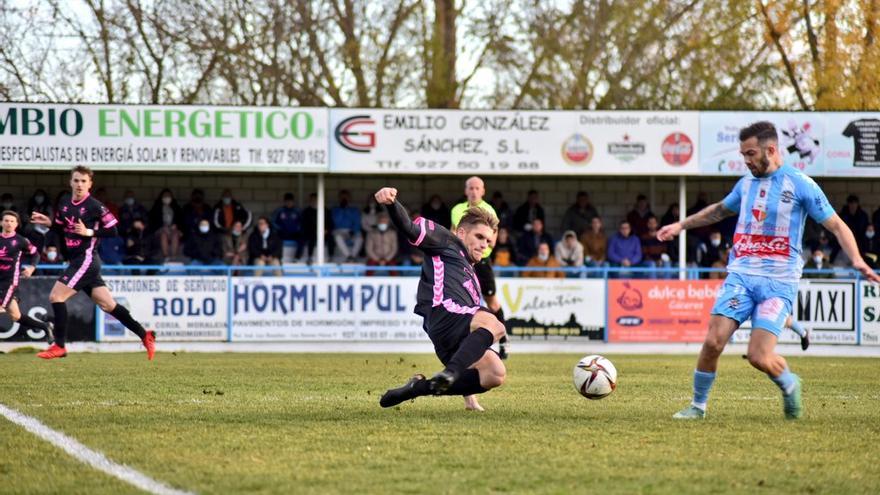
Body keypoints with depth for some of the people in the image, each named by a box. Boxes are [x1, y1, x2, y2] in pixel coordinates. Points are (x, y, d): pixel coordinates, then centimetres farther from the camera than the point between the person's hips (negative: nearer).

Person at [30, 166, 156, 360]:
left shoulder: (94, 206, -11)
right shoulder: (64, 204, 10)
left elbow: (113, 230, -8)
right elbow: (62, 230, 22)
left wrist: (89, 232, -17)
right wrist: (49, 223, 4)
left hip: (86, 260, -8)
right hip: (76, 261, 8)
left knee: (56, 296, -12)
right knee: (107, 304, 10)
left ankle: (59, 346, -6)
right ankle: (145, 336, 17)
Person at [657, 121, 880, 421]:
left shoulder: (800, 184, -4)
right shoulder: (747, 183, 13)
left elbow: (836, 225, -3)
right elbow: (721, 210, 34)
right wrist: (681, 225, 37)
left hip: (779, 282, -5)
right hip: (740, 275, 5)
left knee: (759, 357, -14)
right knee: (713, 342, -10)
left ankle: (789, 385, 18)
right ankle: (698, 405, 8)